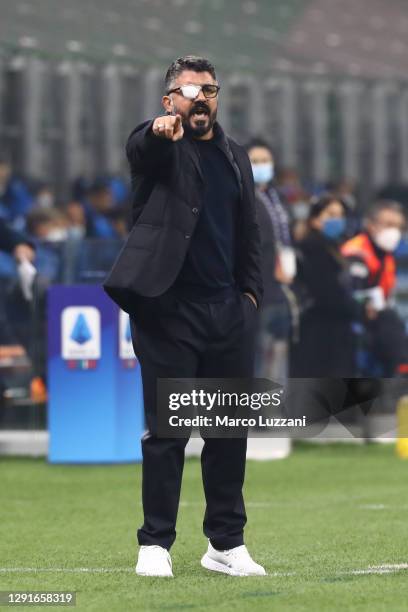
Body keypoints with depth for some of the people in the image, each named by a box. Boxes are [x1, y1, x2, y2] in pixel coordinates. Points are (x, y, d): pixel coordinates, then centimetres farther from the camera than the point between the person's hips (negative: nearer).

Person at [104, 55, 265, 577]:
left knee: (230, 429, 6)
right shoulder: (158, 147, -2)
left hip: (228, 312, 5)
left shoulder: (235, 157, 15)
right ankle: (155, 544, 4)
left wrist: (250, 292, 8)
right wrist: (161, 130, -50)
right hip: (168, 310, -5)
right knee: (166, 430, -3)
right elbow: (139, 148, -27)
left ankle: (226, 544, 15)